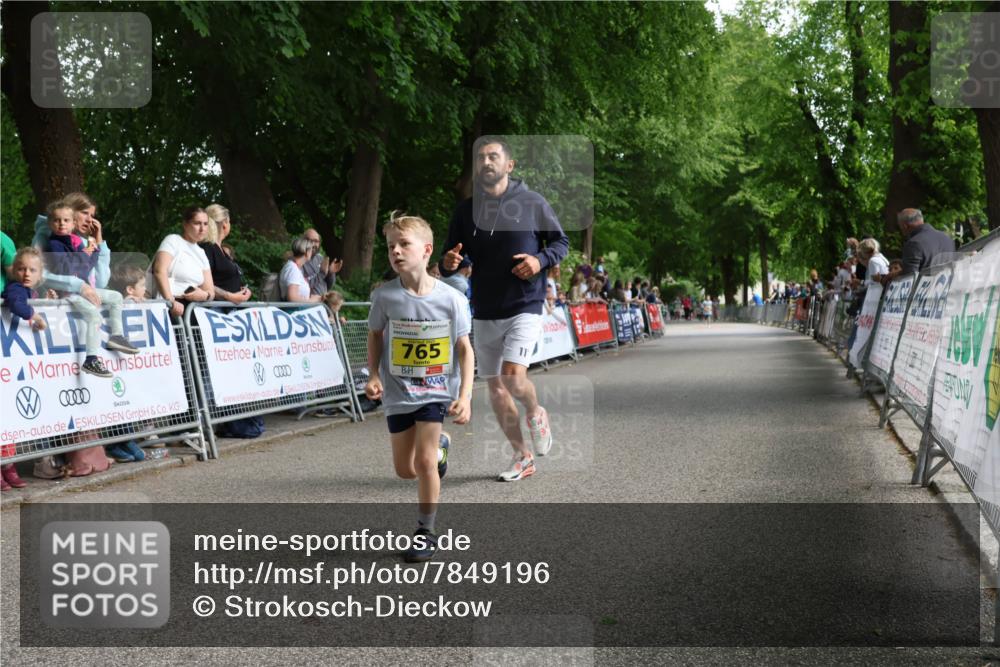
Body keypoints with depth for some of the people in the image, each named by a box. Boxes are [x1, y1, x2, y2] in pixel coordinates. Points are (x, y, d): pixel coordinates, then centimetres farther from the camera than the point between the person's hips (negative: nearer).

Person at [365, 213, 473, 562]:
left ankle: (426, 532, 6)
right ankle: (439, 445, 44)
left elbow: (465, 348, -6)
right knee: (405, 469, 9)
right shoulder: (385, 296, -12)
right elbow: (375, 335, 5)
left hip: (437, 390, -2)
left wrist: (465, 395, -14)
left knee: (424, 460, -13)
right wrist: (374, 375, -8)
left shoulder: (451, 298, -15)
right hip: (398, 392, 2)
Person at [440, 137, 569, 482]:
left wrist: (540, 260, -14)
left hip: (524, 307, -4)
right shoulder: (465, 210, 5)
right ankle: (522, 457, 24)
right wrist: (449, 264, -14)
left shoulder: (532, 203, -3)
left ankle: (535, 413, 13)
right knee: (495, 388, 8)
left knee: (513, 375, -22)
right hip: (484, 313, 4)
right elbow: (449, 262, 10)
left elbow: (561, 242, 6)